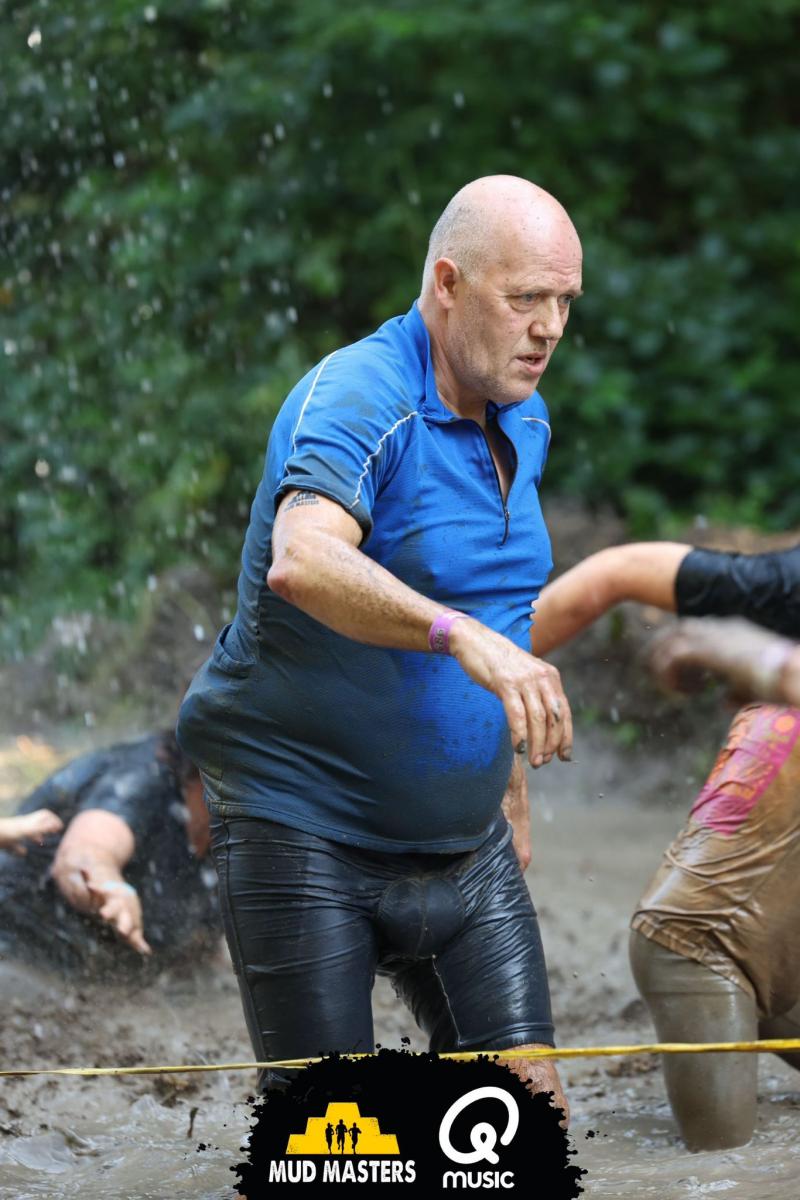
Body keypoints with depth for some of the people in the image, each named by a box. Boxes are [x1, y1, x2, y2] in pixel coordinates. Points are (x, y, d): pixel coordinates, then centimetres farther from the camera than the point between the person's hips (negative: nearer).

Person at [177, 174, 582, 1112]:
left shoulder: (525, 423, 9)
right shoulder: (356, 400, -19)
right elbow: (302, 562, -40)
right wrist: (463, 636, -54)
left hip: (463, 846, 7)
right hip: (305, 832, -7)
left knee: (527, 1103, 0)